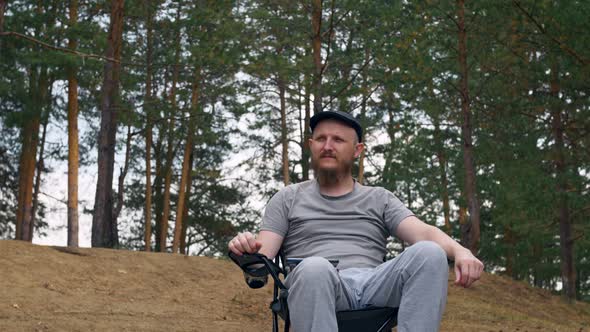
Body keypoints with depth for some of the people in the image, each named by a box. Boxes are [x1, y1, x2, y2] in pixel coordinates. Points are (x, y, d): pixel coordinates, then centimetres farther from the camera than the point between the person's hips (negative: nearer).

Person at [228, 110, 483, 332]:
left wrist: (460, 251, -16)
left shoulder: (379, 199, 24)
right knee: (314, 268, -39)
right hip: (317, 288, -2)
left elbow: (423, 233, 8)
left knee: (429, 253, -28)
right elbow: (261, 258, 11)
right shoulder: (288, 199, 22)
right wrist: (247, 251, -16)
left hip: (374, 288, 2)